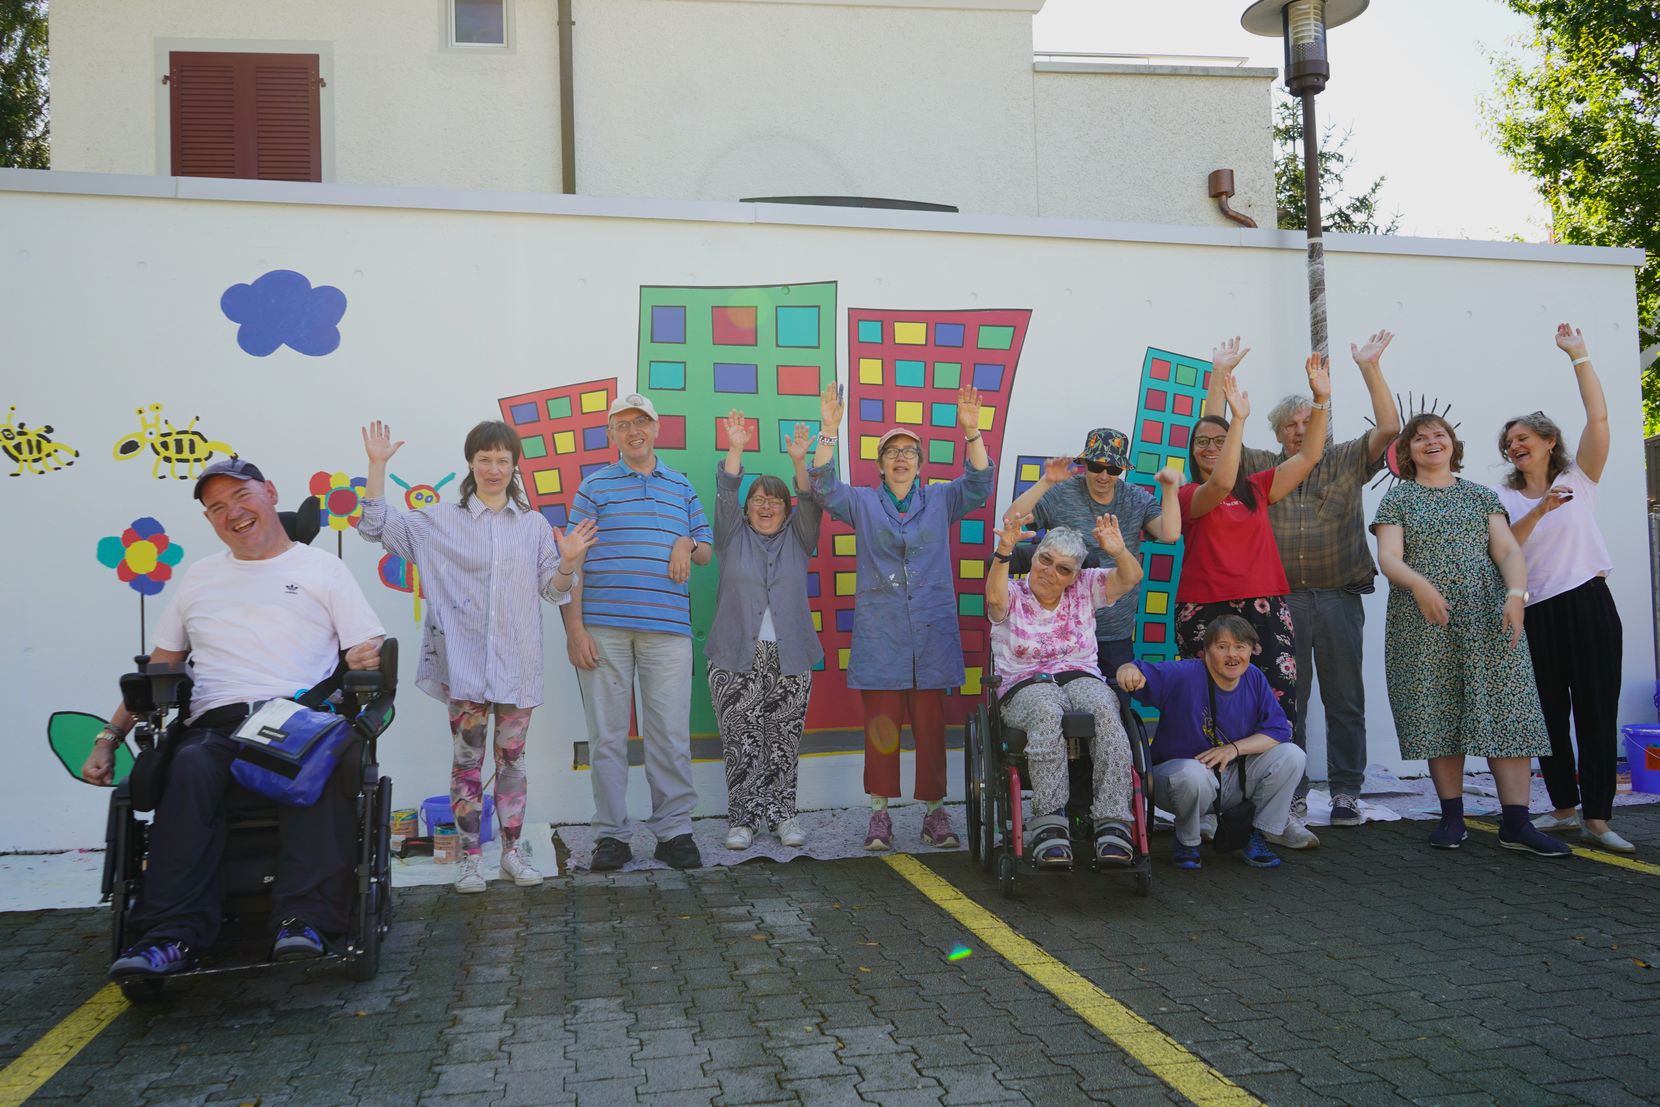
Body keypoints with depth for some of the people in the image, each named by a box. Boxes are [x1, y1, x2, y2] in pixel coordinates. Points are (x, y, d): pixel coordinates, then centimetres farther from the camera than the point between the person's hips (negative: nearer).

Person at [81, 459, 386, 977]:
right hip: (216, 725, 2)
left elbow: (369, 652, 8)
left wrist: (370, 660, -16)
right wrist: (109, 737, 16)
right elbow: (156, 670, 27)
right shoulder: (201, 576, 26)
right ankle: (173, 934, -36)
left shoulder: (321, 568, 16)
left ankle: (305, 920, -40)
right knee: (191, 767, -33)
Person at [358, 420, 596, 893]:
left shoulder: (534, 525, 9)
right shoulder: (441, 521, 5)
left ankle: (514, 851, 17)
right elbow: (376, 527, -1)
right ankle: (469, 858, 10)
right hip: (464, 660, -1)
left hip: (516, 663, 2)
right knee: (467, 759, 2)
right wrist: (377, 464, -6)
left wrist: (569, 563, -13)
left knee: (512, 758, 8)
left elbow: (553, 591, 8)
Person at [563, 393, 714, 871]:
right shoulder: (595, 486, 8)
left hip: (667, 628, 2)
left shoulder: (682, 487, 17)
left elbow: (707, 551, 22)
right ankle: (611, 835, 11)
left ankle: (674, 831, 11)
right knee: (607, 735, 2)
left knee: (671, 734, 1)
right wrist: (574, 626, -6)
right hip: (603, 628, -2)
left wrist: (689, 544, -2)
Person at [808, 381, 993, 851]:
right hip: (879, 634, 0)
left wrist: (971, 432, -16)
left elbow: (978, 485, -2)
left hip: (931, 635, 1)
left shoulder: (940, 501, 11)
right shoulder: (862, 503, 10)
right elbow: (823, 488, -4)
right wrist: (829, 432, -17)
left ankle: (935, 812, 13)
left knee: (930, 726, 2)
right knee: (880, 727, 0)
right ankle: (880, 813, 9)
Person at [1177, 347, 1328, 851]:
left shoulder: (1257, 488, 16)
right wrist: (1239, 416, -20)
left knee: (1279, 705, -7)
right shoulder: (1187, 495, 2)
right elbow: (1220, 484, -18)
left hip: (1265, 609, 4)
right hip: (1205, 613, -3)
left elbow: (1309, 456, 11)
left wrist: (1321, 400, 1)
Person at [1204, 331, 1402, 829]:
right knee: (1286, 702, 4)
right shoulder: (1260, 467, 11)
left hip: (1339, 597, 0)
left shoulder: (1346, 462, 9)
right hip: (1281, 600, 0)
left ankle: (1346, 791, 13)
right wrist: (1220, 374, -1)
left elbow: (1388, 429, -3)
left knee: (1345, 700, 5)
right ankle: (1292, 794, 12)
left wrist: (1371, 368, -8)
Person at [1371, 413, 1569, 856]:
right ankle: (1452, 817, 8)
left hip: (1488, 620, 2)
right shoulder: (1397, 499, 9)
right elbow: (1389, 557, -3)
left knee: (1506, 713, -5)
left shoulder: (1482, 496, 16)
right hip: (1423, 624, -1)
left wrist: (1516, 593, -15)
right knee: (1438, 716, -1)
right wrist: (1419, 584, -24)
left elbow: (1508, 551, 5)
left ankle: (1516, 823, -3)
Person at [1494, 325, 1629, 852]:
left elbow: (1598, 417, -5)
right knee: (1549, 714, 7)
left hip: (1588, 605, -2)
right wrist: (1539, 511, -16)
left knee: (1597, 710, -6)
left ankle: (1597, 818, -3)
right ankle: (1564, 807, 19)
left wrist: (1578, 355, -5)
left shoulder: (1578, 478, 6)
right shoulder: (1504, 497, 10)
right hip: (1537, 614, 3)